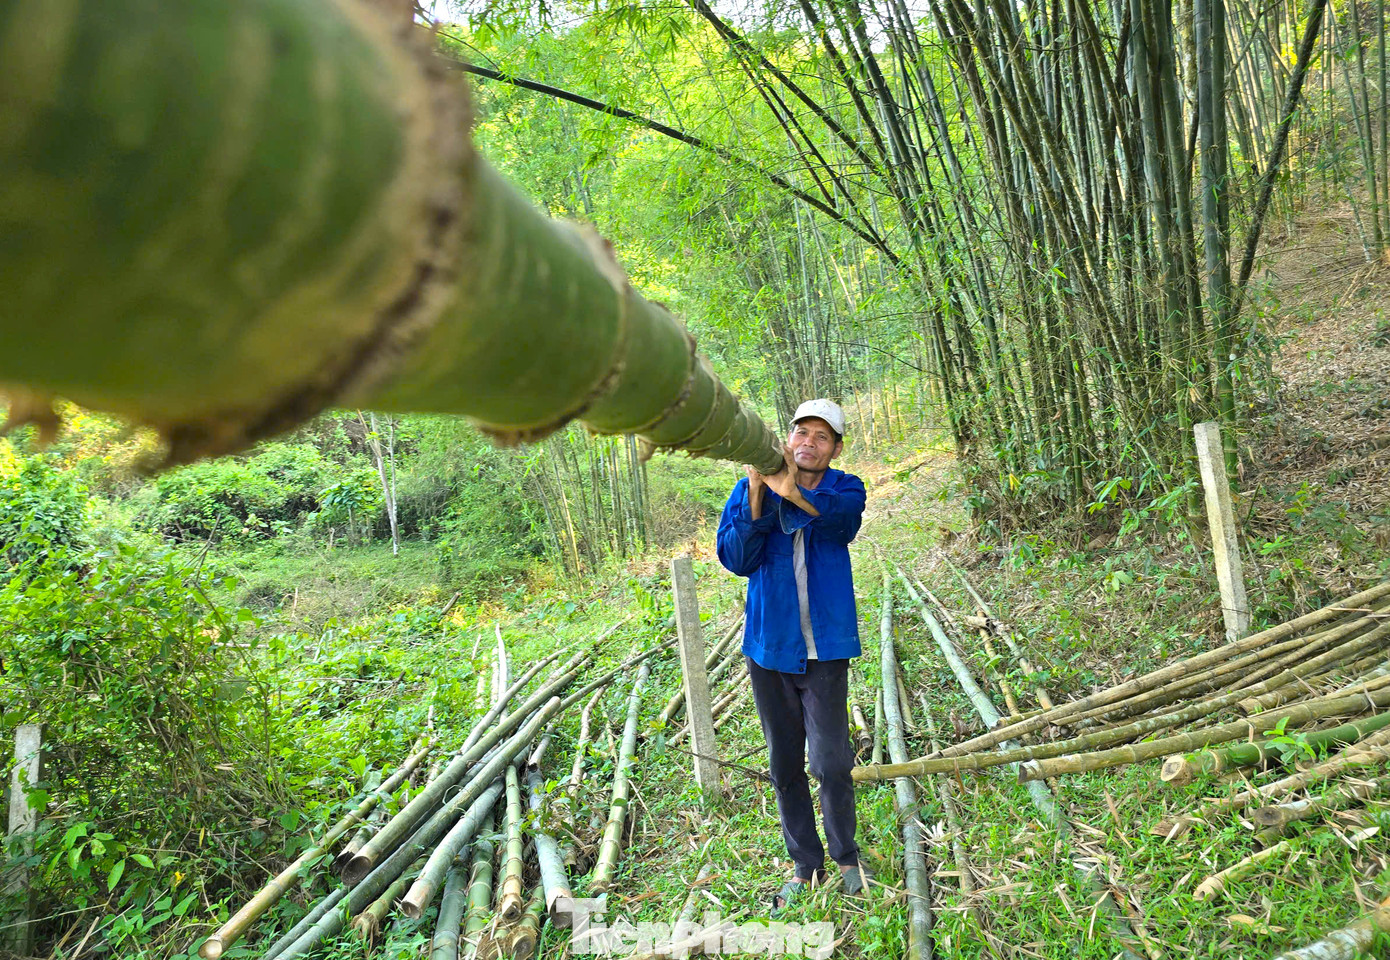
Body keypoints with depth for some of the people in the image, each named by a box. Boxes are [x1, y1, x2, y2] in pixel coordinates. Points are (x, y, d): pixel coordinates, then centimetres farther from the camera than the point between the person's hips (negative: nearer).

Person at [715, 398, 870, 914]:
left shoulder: (845, 488, -1)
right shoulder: (751, 488, 0)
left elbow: (842, 516, -26)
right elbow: (735, 559, -9)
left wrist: (789, 489, -42)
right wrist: (756, 497, -22)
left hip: (825, 648, -1)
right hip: (769, 646, 2)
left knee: (831, 763, -4)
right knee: (785, 767, 11)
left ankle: (845, 856, 23)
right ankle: (806, 864, 29)